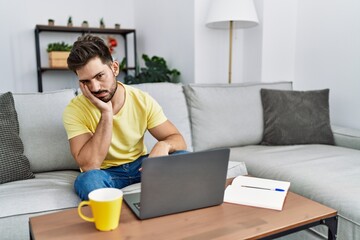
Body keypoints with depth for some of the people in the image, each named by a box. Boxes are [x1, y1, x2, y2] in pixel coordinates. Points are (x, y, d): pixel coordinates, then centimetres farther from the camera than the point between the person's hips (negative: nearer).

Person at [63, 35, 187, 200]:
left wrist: (164, 145, -34)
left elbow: (178, 140, -9)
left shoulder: (143, 100, -11)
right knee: (88, 180, -37)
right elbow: (88, 166, -28)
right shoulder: (75, 110, -17)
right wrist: (106, 112, -31)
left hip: (140, 165, 3)